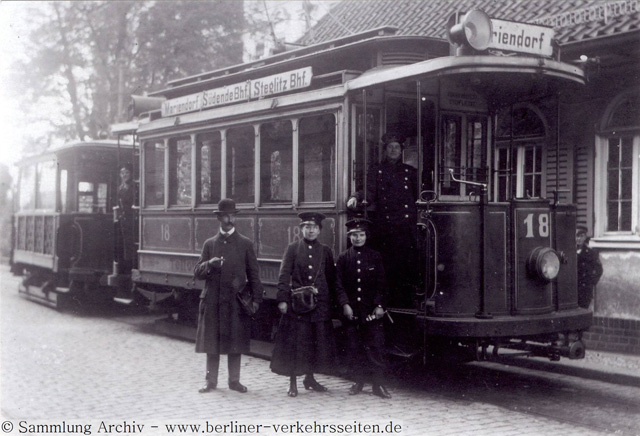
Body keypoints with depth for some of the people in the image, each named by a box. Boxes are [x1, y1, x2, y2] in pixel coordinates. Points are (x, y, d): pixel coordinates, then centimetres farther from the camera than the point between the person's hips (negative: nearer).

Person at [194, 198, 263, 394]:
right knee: (211, 342, 5)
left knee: (235, 342, 4)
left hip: (236, 302, -1)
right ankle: (211, 381, 14)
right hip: (212, 301, 1)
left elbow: (253, 273, 6)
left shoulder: (246, 244, 6)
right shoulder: (210, 244, 10)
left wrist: (256, 298, -2)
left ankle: (234, 380, 15)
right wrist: (209, 264, -15)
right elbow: (197, 272, 6)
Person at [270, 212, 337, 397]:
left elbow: (331, 279, 13)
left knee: (319, 343, 7)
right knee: (294, 344, -1)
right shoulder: (293, 248, 3)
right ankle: (293, 382, 8)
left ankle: (310, 378, 25)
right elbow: (284, 275, -3)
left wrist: (331, 300, 8)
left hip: (320, 305, 3)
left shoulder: (325, 251, 10)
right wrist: (282, 299, -12)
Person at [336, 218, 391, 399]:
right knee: (354, 347, 4)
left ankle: (377, 383, 1)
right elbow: (339, 285, 3)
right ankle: (359, 380, 15)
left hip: (371, 311, -1)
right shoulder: (343, 258, 6)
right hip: (351, 311, 1)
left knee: (374, 346, -3)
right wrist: (345, 305, -9)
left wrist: (379, 305, -7)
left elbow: (381, 284, 5)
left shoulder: (375, 257, 7)